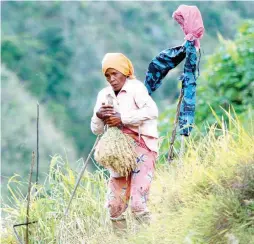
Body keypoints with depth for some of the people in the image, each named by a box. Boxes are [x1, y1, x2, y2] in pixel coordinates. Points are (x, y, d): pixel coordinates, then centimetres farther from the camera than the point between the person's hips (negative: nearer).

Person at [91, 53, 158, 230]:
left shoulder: (135, 87, -5)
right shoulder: (104, 95, 12)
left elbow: (152, 111, -23)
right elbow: (97, 130, 14)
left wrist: (122, 118, -22)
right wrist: (98, 115, -7)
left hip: (142, 148, -6)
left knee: (138, 203, -17)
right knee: (114, 206, 2)